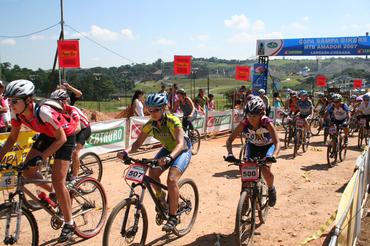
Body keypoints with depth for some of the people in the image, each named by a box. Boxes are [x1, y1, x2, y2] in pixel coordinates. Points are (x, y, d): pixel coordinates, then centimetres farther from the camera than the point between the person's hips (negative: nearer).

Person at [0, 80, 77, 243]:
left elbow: (61, 139, -28)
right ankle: (53, 193, 26)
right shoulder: (17, 113, -16)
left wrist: (40, 157, -34)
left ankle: (69, 224, 1)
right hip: (46, 135, 7)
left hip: (65, 137, -7)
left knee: (57, 180, -13)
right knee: (27, 171, -1)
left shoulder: (44, 112, -36)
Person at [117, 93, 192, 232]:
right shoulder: (149, 125, -15)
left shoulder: (173, 121, -31)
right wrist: (126, 152, -35)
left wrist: (169, 157, -59)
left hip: (182, 151, -5)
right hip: (167, 149, 5)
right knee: (152, 173, -19)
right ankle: (160, 196, 13)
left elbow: (180, 143, -41)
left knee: (171, 180, -25)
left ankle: (173, 217, -10)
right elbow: (138, 143, -14)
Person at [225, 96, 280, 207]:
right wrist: (230, 154, -46)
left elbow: (277, 142, -40)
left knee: (266, 170, -23)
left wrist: (274, 156, -59)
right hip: (252, 145, 2)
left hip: (267, 146, -2)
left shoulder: (267, 123, -34)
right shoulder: (244, 123, -28)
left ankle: (271, 189, 9)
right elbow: (230, 140, -28)